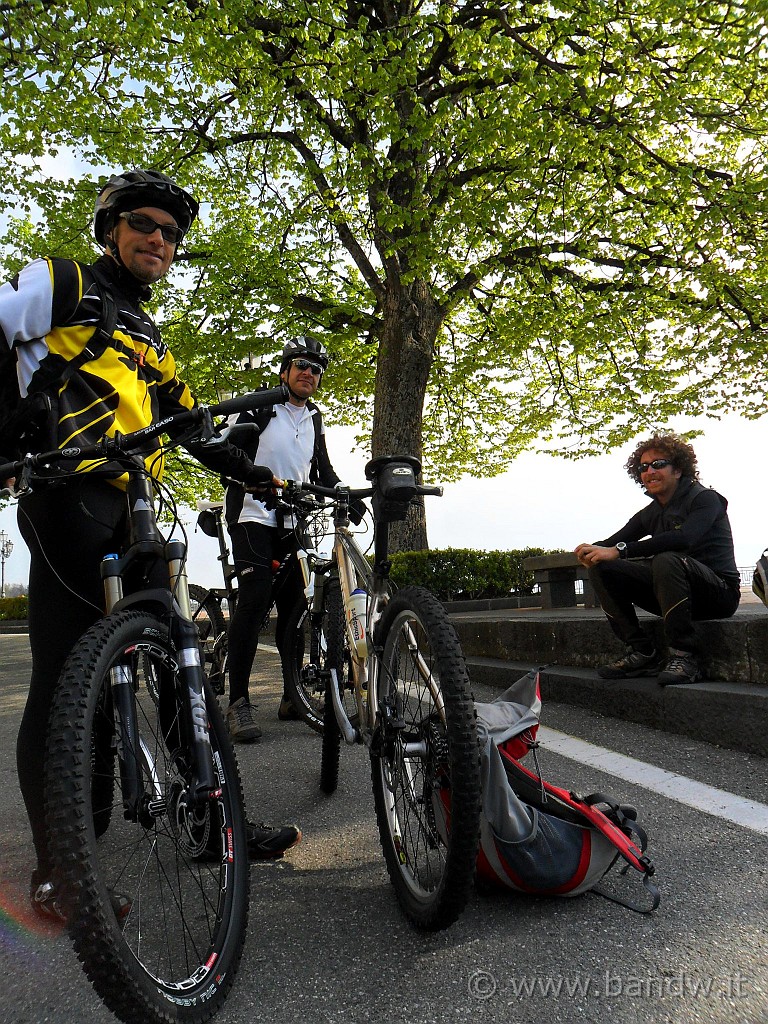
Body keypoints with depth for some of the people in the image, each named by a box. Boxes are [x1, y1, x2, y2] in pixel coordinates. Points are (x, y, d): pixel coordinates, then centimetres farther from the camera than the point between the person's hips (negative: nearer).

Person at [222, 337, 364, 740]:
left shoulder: (313, 419, 17)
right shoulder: (261, 405, 0)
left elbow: (322, 469, 21)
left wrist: (346, 498, 3)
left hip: (293, 521, 6)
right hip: (253, 514, -5)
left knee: (294, 603, 3)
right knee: (255, 599, -20)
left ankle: (293, 695, 13)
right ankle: (239, 702, -16)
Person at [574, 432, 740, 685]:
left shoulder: (705, 498, -10)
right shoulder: (650, 513, 11)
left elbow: (684, 539, -31)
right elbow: (612, 543, 2)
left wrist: (620, 550, -36)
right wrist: (592, 550, -25)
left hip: (719, 592, -7)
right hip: (676, 593, 7)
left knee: (666, 560, -37)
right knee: (601, 568, -7)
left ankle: (684, 656, -28)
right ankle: (642, 654, -11)